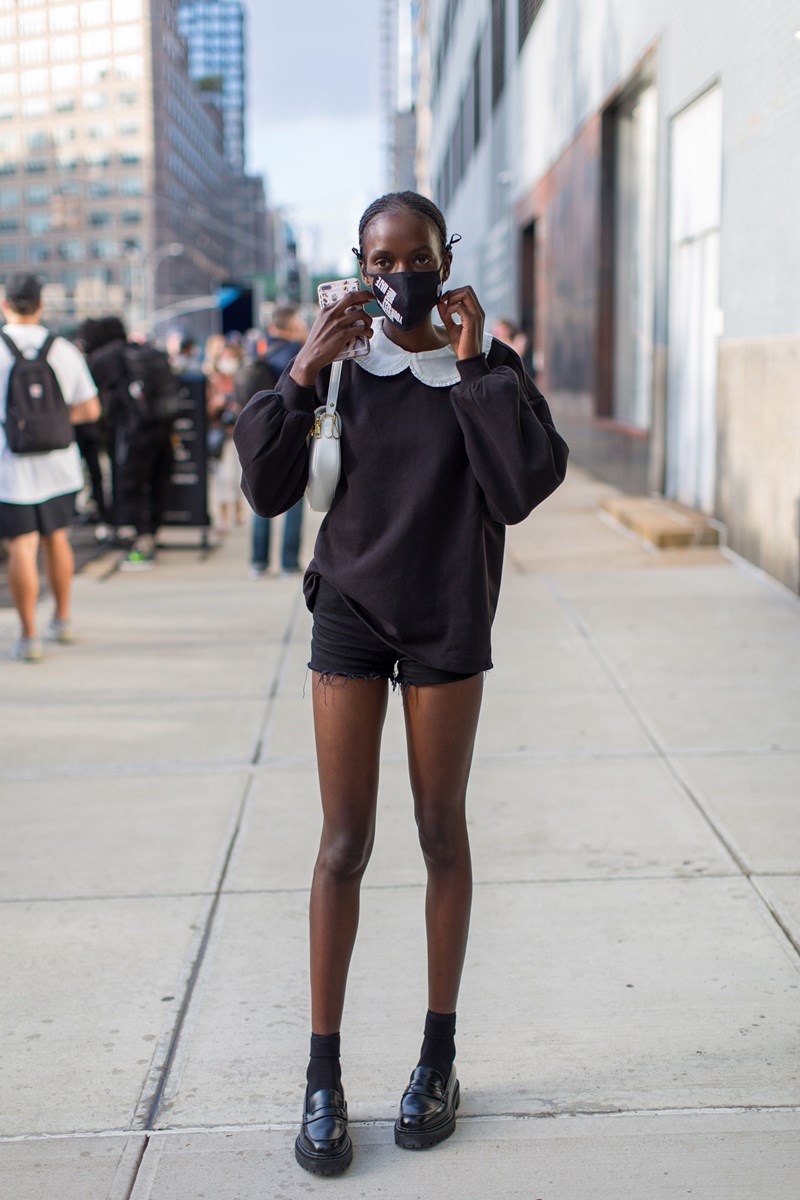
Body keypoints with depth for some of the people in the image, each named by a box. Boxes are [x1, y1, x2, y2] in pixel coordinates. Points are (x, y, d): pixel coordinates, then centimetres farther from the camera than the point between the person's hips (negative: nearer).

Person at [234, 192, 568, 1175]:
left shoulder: (489, 367, -3)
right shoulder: (339, 366, -1)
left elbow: (527, 484, -16)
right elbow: (267, 490, -4)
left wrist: (475, 369, -17)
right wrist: (299, 378, -14)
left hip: (446, 623, 0)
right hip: (349, 614, 1)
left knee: (442, 835, 9)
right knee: (343, 845, 1)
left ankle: (439, 1057, 23)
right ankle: (322, 1076, 10)